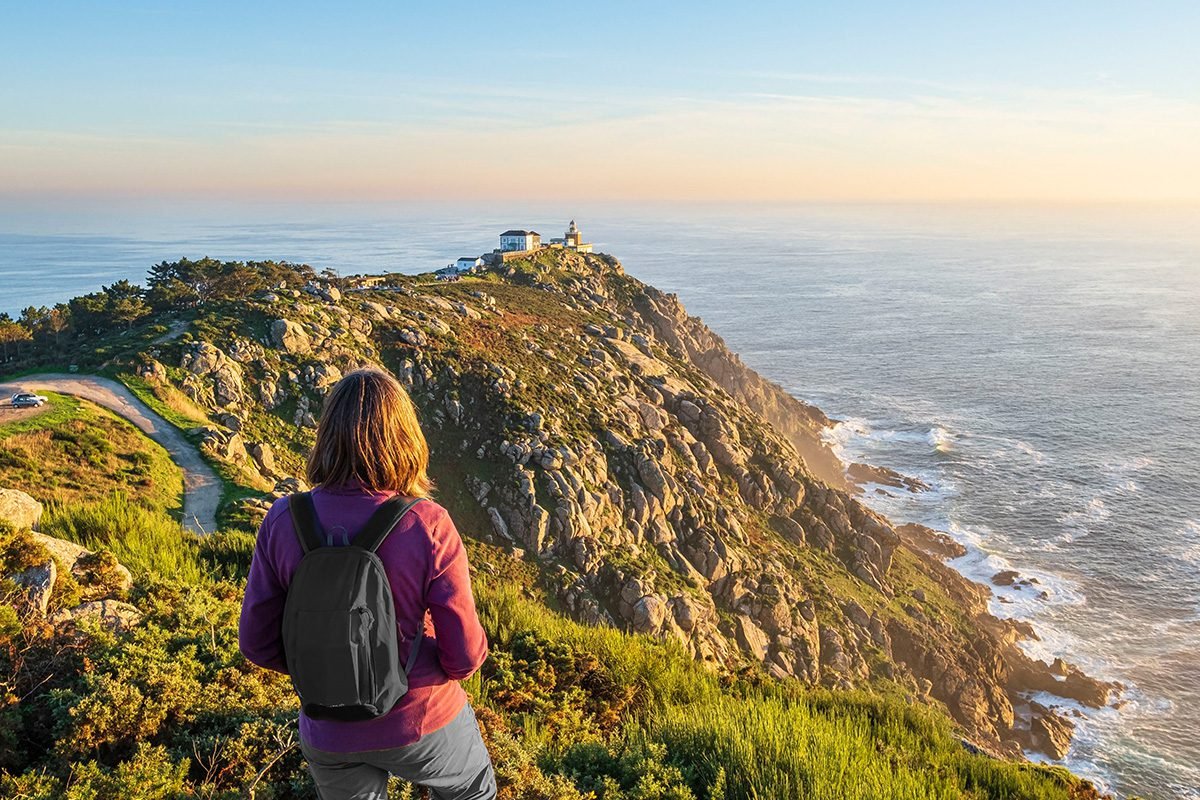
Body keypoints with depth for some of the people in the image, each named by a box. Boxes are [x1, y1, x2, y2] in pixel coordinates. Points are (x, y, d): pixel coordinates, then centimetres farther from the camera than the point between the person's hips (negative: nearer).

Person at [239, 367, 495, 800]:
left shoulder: (283, 521, -17)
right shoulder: (428, 528, -26)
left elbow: (256, 641, -8)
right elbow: (465, 654, -19)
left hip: (329, 731, 3)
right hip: (421, 721, -2)